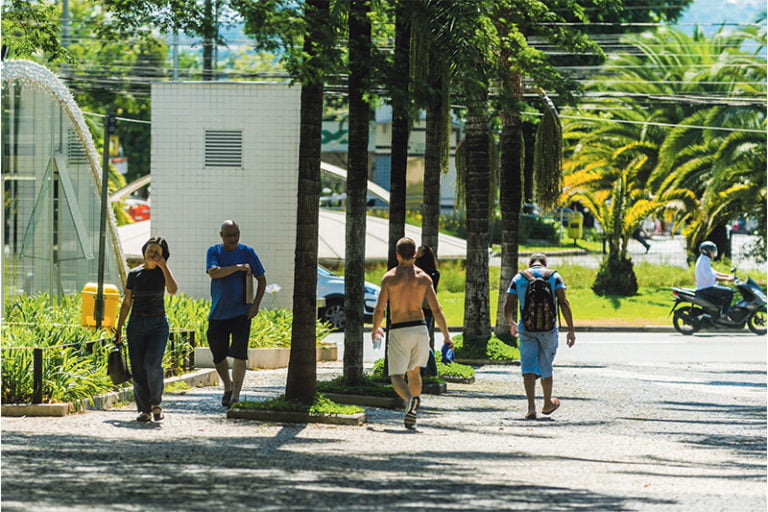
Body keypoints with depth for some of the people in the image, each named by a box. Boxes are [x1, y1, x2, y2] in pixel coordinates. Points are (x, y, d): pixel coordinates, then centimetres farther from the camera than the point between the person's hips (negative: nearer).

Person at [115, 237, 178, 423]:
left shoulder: (163, 271, 1)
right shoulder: (134, 274, 4)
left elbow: (173, 290, -18)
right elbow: (126, 303, 8)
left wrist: (163, 266, -16)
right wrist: (119, 329, 5)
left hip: (158, 324, -2)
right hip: (136, 324, 2)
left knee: (152, 364, -19)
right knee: (138, 369, -3)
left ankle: (156, 403, 2)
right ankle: (145, 410, 7)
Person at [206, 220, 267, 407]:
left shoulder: (247, 252, 3)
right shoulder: (214, 251, 3)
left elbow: (261, 279, 7)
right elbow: (213, 272, -16)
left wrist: (256, 304, -5)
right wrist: (238, 267, -21)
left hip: (241, 312, -2)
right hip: (218, 313, 2)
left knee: (239, 353, -10)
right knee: (218, 355, 6)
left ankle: (236, 394, -6)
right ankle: (228, 387, 30)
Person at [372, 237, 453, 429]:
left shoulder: (389, 277, -4)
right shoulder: (424, 278, 2)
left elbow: (379, 309, -4)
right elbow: (436, 309, -2)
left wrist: (375, 329, 15)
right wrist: (446, 336, 4)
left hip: (398, 331, -3)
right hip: (420, 329, 3)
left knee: (397, 377, -2)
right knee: (414, 371, 23)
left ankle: (410, 399, -33)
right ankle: (413, 413, 21)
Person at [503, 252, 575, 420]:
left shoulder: (518, 278, 7)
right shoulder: (554, 277, 4)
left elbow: (508, 307, 3)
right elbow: (563, 303, -7)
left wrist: (511, 324, 23)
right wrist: (571, 330, -6)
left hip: (526, 329, 0)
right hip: (548, 329, 0)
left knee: (529, 368, -1)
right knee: (546, 367, 15)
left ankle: (531, 407, -16)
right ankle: (548, 404, 33)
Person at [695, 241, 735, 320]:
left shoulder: (704, 260, 17)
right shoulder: (704, 261, -17)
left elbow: (714, 273, 24)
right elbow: (711, 277, -25)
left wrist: (729, 275, 17)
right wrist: (727, 279, -23)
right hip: (705, 289, -11)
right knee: (729, 292, -20)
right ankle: (723, 314, -18)